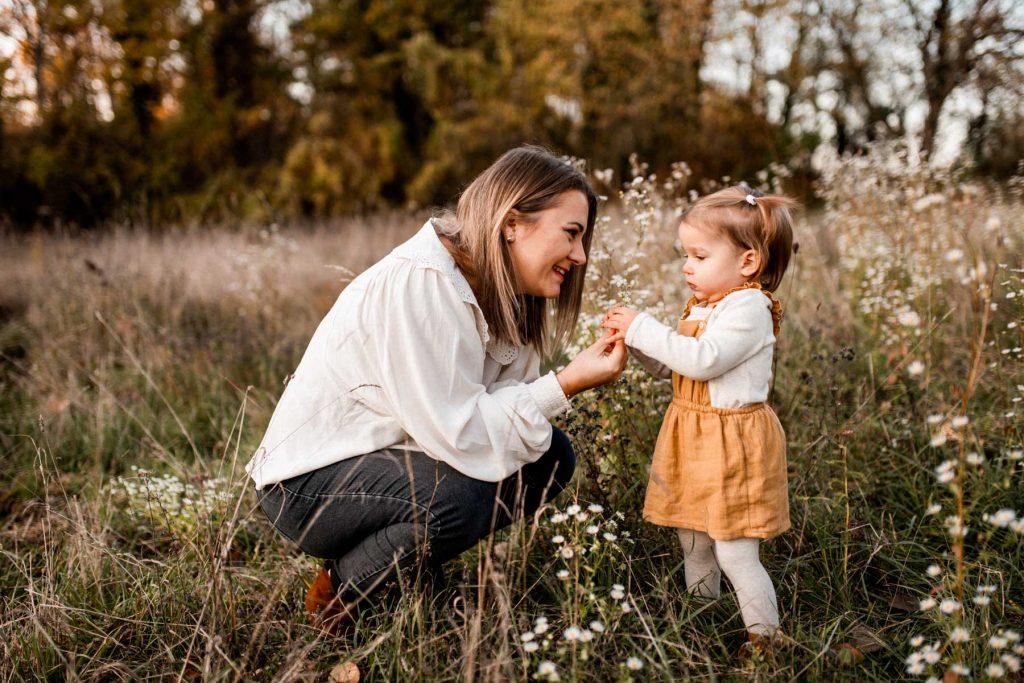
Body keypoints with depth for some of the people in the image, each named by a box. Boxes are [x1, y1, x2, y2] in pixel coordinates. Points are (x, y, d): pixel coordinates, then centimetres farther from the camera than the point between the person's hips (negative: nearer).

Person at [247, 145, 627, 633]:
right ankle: (337, 591, -5)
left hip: (384, 458, 9)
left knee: (551, 458, -2)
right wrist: (566, 384, -24)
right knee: (460, 494, -34)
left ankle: (410, 560, 7)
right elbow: (459, 435, -28)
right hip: (307, 483, -9)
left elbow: (494, 407, -7)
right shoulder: (419, 283, -26)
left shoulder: (494, 291, 2)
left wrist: (580, 373, -18)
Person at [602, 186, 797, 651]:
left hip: (733, 443, -9)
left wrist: (644, 329, -23)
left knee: (734, 553, -5)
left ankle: (765, 639, 9)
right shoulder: (702, 307, 12)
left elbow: (702, 360, -29)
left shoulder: (749, 307, -17)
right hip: (694, 438, 10)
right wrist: (634, 338, -2)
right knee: (693, 540, 20)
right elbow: (670, 368, 15)